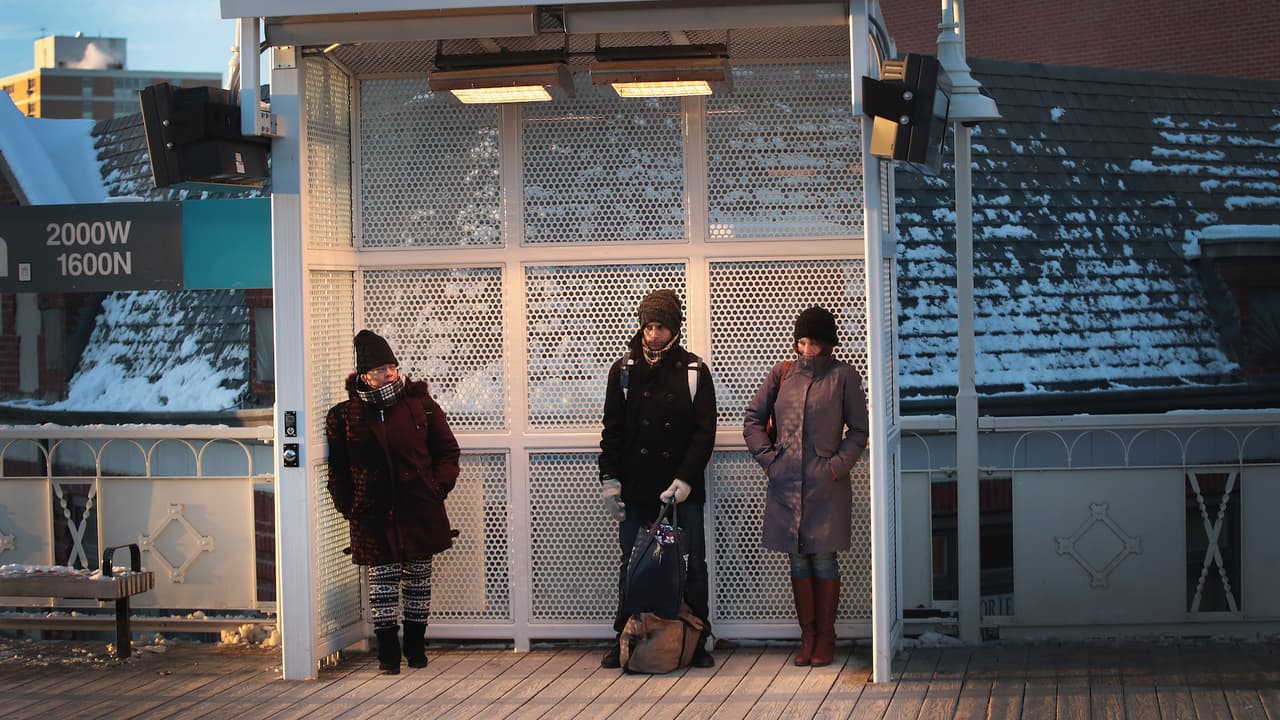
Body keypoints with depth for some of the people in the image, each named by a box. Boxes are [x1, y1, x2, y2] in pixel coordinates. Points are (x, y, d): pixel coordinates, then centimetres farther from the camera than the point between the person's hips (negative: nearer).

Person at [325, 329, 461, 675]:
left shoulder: (421, 406, 1)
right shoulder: (345, 416, 0)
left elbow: (447, 450, 9)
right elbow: (338, 468, 7)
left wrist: (438, 487, -1)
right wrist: (348, 505, -1)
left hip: (420, 512, 1)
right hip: (373, 516, -1)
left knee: (419, 577, 10)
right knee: (382, 581, 0)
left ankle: (416, 646, 23)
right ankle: (387, 651, 9)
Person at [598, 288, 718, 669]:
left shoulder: (694, 371, 2)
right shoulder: (624, 370, 7)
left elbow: (705, 431, -3)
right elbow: (612, 429, 7)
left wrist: (686, 479, -13)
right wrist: (610, 478, -2)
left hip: (683, 489, -1)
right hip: (636, 488, 1)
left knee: (692, 566, 2)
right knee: (631, 565, 6)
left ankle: (697, 641, 10)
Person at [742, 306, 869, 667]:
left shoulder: (844, 376, 0)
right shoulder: (781, 374, 8)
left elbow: (858, 430, 2)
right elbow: (753, 418, 13)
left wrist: (838, 465, -8)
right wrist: (767, 458, 3)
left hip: (825, 484, -3)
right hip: (786, 484, 3)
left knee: (823, 557, -1)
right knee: (799, 559, 7)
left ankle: (825, 636, 9)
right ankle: (807, 636, 14)